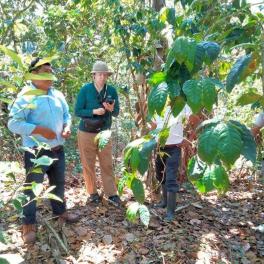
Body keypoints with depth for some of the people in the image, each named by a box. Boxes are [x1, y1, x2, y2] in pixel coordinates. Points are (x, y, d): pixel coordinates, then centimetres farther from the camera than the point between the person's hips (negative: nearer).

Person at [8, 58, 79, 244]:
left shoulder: (57, 95, 7)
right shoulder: (26, 96, -15)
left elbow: (66, 114, 18)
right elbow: (13, 123, -19)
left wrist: (67, 127, -4)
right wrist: (40, 130, -24)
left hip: (58, 150, 7)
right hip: (36, 153, -7)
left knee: (59, 183, 22)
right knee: (32, 188, 7)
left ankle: (60, 211, 43)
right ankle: (29, 224, 24)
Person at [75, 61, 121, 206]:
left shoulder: (112, 90, -3)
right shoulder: (85, 90, -9)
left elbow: (116, 113, 1)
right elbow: (77, 111, -9)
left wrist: (111, 109, -22)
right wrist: (94, 111, -23)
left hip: (104, 133, 2)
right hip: (86, 133, -1)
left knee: (107, 165, 6)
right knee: (88, 165, 8)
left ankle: (111, 194, 14)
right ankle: (92, 193, 23)